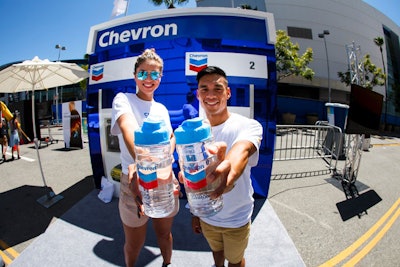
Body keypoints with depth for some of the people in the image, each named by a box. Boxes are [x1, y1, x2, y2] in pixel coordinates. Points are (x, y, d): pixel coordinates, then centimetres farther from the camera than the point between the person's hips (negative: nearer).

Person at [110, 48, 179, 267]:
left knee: (164, 234, 25)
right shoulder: (123, 99, -10)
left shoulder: (161, 108, 8)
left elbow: (171, 137, 8)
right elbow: (128, 128, -31)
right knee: (134, 245, 17)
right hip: (134, 182, -4)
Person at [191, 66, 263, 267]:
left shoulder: (249, 126, -22)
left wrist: (228, 170, -67)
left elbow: (242, 150, -45)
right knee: (216, 250, 30)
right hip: (206, 216, 4)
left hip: (236, 219, -3)